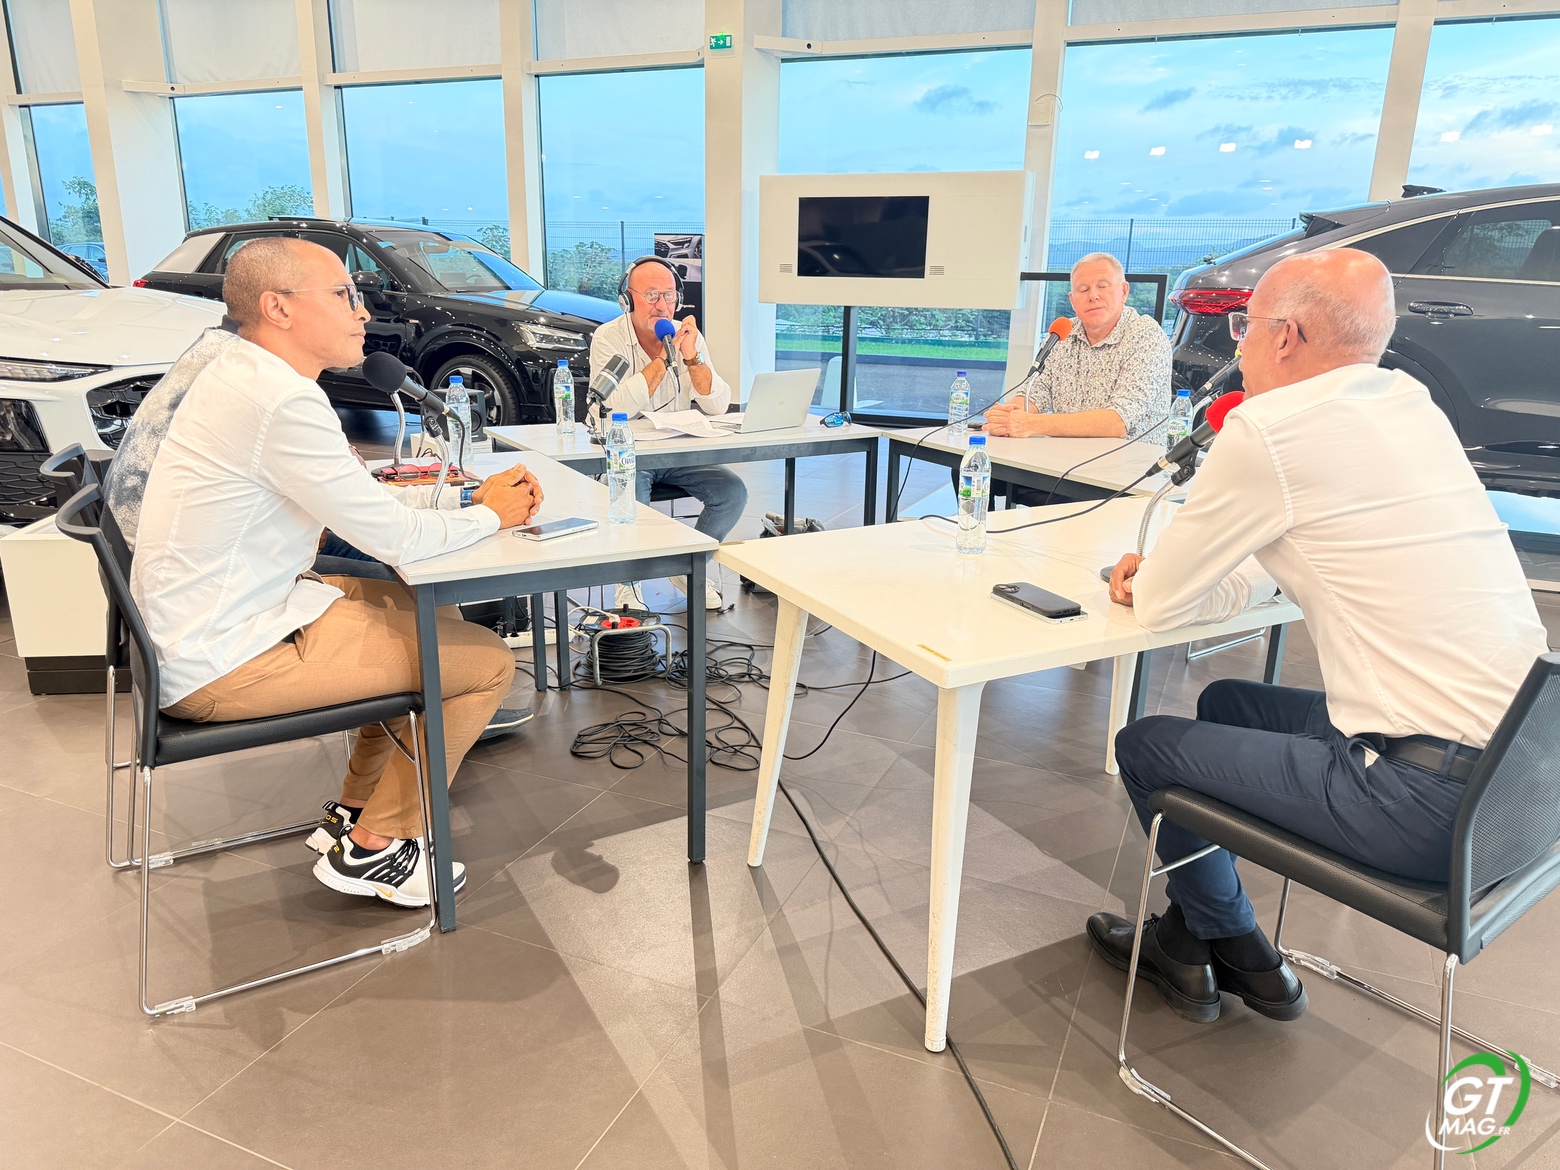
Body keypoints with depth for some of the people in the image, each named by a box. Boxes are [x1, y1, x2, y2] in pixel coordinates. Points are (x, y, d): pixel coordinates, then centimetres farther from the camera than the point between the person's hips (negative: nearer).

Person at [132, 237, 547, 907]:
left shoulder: (237, 375, 9)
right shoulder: (283, 400, -23)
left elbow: (352, 505, 13)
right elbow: (393, 537, -19)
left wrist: (470, 496, 3)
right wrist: (491, 515, -1)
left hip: (200, 626, 10)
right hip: (223, 663, -10)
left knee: (431, 610, 20)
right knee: (488, 662, -8)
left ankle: (354, 809, 26)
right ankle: (371, 850, 9)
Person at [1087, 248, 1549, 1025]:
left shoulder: (1269, 429, -17)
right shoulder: (1409, 403, 10)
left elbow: (1159, 604, -9)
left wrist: (1149, 582, 12)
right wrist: (1164, 575, 7)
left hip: (1430, 798, -9)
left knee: (1145, 746, 5)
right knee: (1227, 702, 24)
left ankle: (1234, 952, 31)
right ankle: (1197, 934, 36)